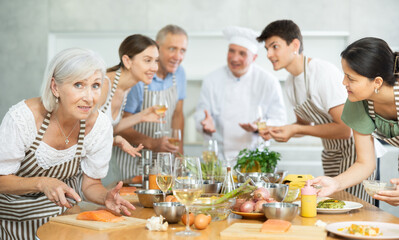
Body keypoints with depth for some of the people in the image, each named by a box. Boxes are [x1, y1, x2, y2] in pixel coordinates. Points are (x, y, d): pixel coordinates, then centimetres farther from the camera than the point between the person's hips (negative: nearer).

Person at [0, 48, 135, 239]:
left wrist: (106, 197, -27)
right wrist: (42, 183, -36)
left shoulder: (99, 125, -17)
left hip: (63, 212, 3)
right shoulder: (22, 118, -27)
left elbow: (90, 183, -4)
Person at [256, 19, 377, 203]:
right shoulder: (290, 82, 5)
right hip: (331, 153, 9)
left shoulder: (324, 73, -22)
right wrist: (275, 131, -3)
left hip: (355, 150, -9)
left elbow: (344, 129, -25)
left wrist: (295, 129, -24)